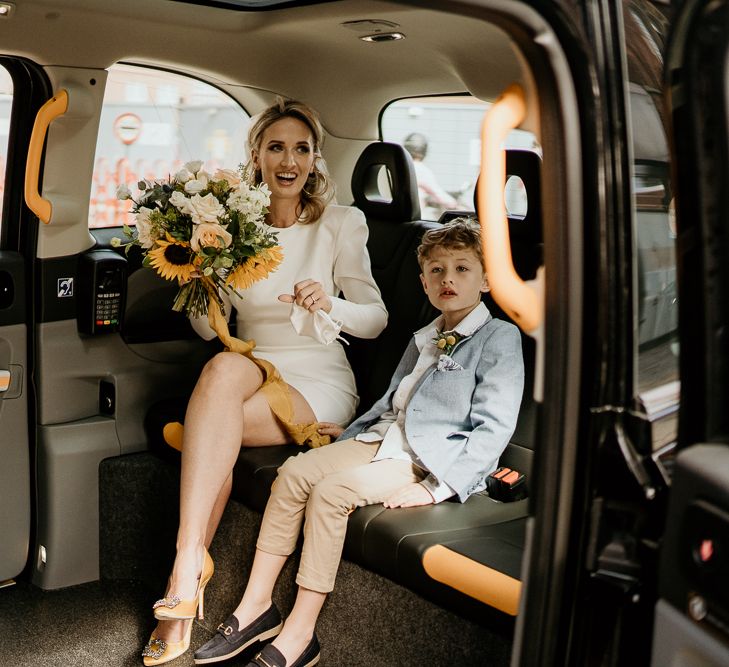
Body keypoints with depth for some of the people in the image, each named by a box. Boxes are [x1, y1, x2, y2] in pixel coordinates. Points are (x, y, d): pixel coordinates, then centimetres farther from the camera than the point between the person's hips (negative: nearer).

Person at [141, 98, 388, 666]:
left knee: (200, 433, -31)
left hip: (320, 383, -2)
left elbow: (377, 318, 1)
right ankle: (191, 568, -33)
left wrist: (328, 304, -20)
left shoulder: (340, 224, 0)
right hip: (253, 370, 3)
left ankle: (188, 564, -19)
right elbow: (208, 328, 7)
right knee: (223, 367, -36)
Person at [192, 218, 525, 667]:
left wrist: (436, 489, -20)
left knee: (330, 491, -26)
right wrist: (349, 436, 18)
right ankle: (257, 605, -5)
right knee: (295, 471, -11)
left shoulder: (500, 338, -5)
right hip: (383, 440, 8)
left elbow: (495, 427, -13)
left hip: (433, 459, -8)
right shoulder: (424, 339, 22)